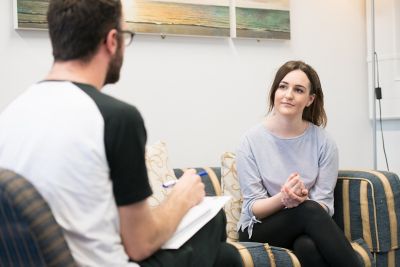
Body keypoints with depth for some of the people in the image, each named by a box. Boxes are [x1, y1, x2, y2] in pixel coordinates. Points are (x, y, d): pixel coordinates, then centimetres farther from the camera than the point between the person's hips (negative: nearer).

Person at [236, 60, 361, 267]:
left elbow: (324, 204, -4)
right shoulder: (252, 140, -6)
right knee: (309, 211, -32)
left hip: (305, 228, 1)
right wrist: (282, 199, -30)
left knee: (309, 247, -37)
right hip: (259, 230, -1)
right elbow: (253, 207, -8)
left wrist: (302, 200, -28)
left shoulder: (323, 142, -2)